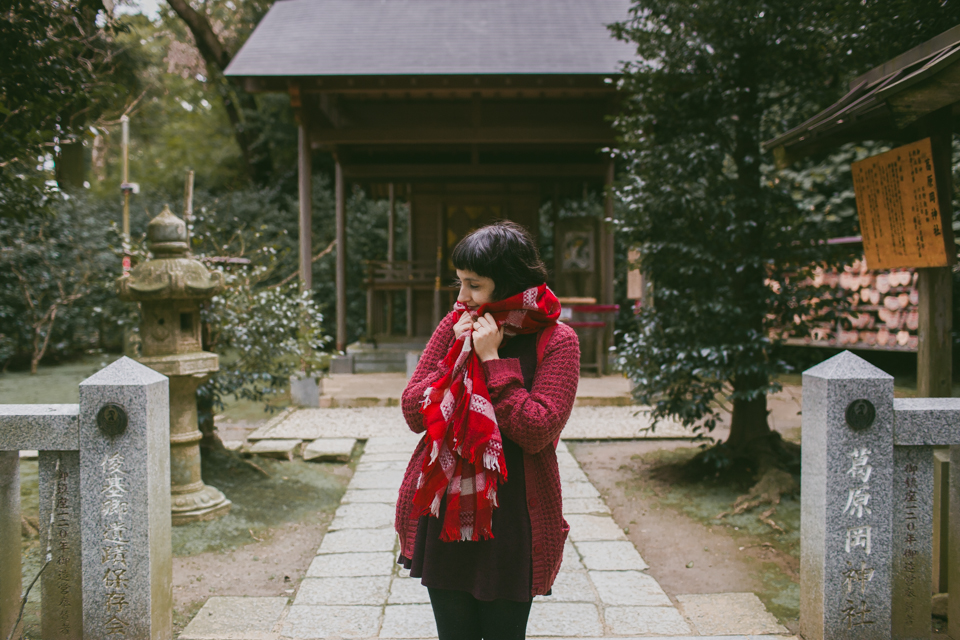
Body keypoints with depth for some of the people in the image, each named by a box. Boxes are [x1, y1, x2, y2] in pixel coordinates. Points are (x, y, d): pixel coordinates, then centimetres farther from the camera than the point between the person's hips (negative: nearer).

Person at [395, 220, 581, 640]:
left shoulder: (556, 341, -8)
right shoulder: (455, 327, 4)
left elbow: (537, 431, -18)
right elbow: (414, 414, -1)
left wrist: (492, 360, -17)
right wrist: (459, 355, -11)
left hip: (513, 520, -3)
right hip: (443, 515, 3)